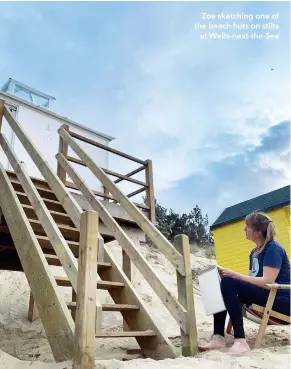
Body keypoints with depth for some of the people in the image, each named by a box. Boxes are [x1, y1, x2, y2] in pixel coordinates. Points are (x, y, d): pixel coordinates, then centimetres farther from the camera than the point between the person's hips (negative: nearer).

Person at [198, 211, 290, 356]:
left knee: (228, 283, -26)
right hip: (264, 294, 9)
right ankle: (218, 337, -11)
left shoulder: (273, 248, -13)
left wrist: (234, 275, -20)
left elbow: (267, 281, -22)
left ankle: (240, 341, -29)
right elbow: (251, 279, 12)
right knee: (220, 287, -2)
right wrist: (227, 274, -4)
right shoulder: (254, 252, 14)